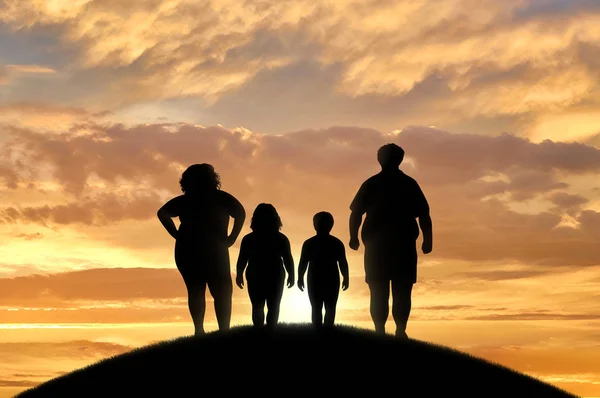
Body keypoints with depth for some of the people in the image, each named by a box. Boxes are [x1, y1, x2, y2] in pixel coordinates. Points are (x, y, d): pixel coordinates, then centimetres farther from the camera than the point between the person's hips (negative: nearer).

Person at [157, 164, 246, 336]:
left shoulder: (184, 201, 9)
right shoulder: (221, 198, 4)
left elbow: (162, 213, 0)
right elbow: (240, 213, -10)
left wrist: (178, 235, 0)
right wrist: (231, 238, -6)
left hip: (187, 252, 2)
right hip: (213, 251, -2)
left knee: (195, 291, 11)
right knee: (222, 293, 4)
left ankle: (199, 330, -1)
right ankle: (224, 332, -8)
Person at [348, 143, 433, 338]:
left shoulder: (371, 184, 3)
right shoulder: (409, 184, 4)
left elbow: (355, 213, 0)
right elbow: (424, 215, 1)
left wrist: (354, 237, 10)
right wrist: (427, 239, 8)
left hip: (377, 245, 0)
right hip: (404, 245, 0)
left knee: (379, 292, 3)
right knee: (402, 292, 2)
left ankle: (380, 332, -5)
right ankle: (400, 331, -9)